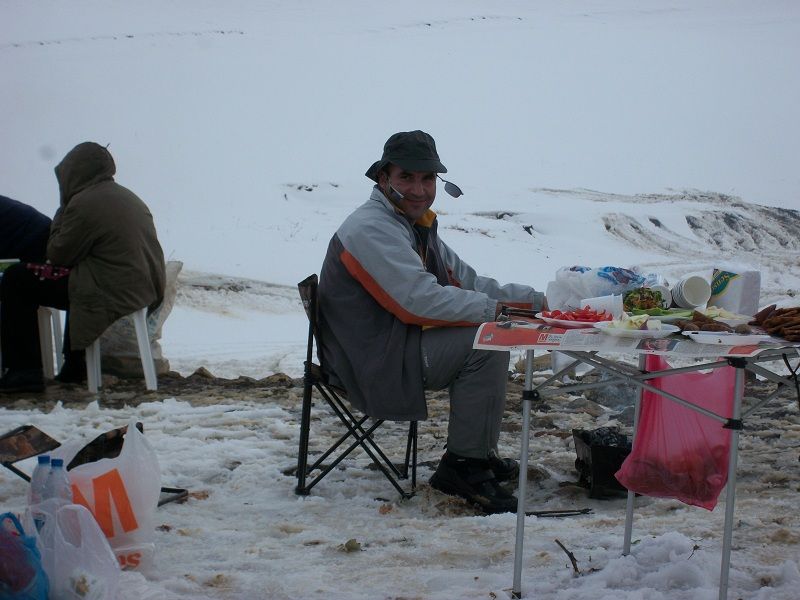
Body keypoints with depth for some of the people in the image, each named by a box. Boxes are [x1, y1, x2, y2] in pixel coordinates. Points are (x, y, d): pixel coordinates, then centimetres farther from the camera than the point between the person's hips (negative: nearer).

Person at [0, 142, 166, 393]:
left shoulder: (84, 203, -12)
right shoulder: (129, 197, 16)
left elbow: (58, 254, -4)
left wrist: (61, 213, 8)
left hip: (113, 297, -10)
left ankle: (24, 371, -1)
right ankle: (74, 367, 43)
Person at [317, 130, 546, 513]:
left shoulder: (416, 224, 16)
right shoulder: (372, 229, -18)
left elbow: (465, 282, 16)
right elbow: (420, 301, -26)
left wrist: (534, 299, 5)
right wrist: (492, 308, -17)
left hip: (395, 345, 10)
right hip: (370, 362, -10)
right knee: (486, 343, -16)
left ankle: (479, 455, 17)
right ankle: (464, 466, -8)